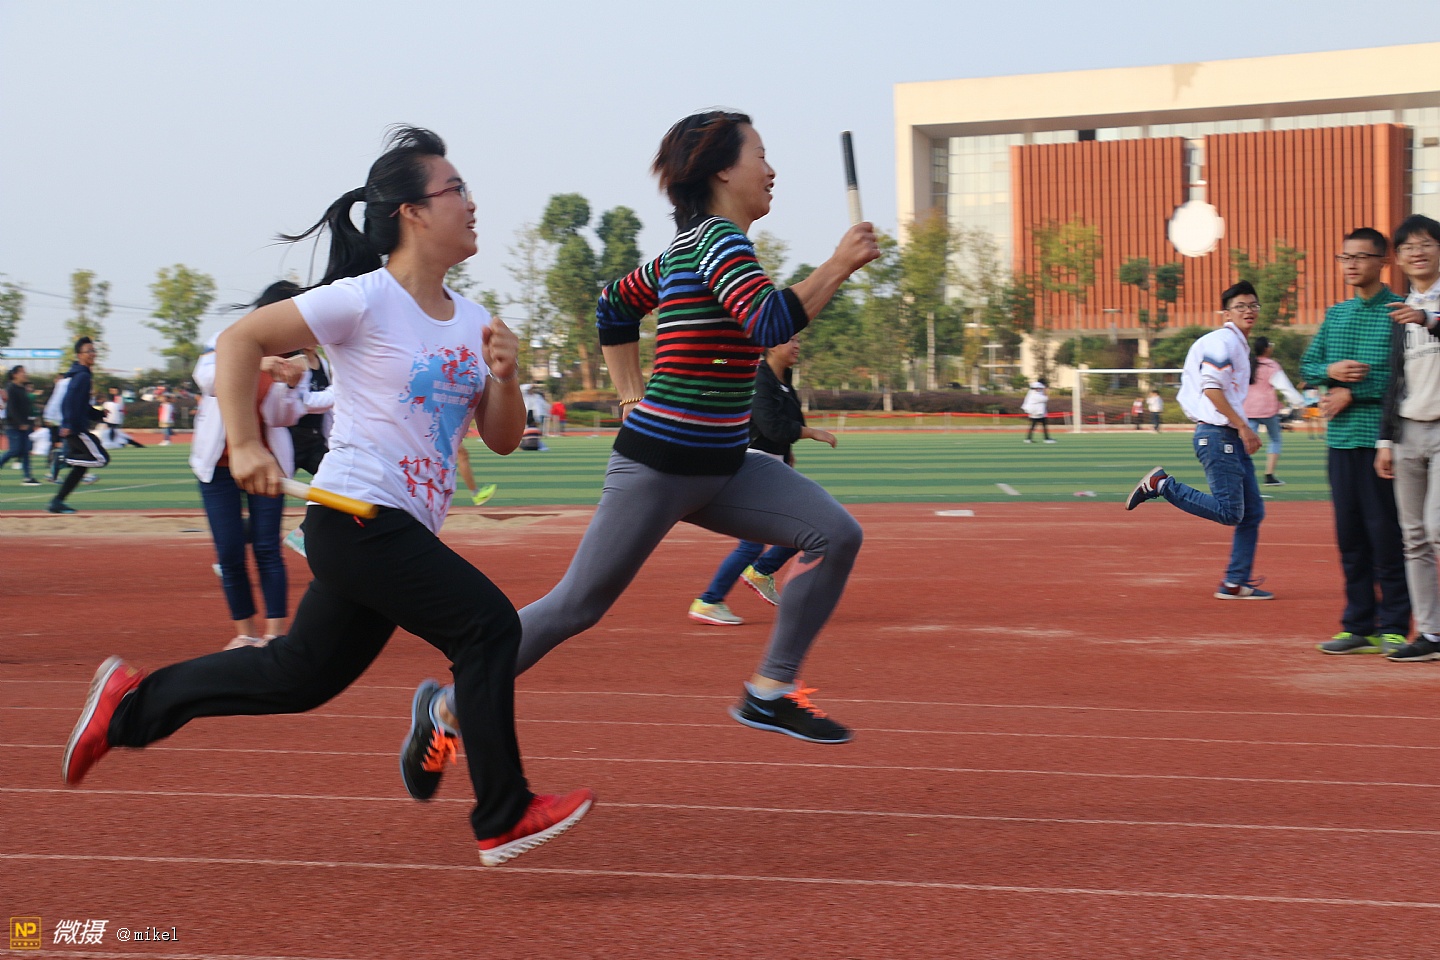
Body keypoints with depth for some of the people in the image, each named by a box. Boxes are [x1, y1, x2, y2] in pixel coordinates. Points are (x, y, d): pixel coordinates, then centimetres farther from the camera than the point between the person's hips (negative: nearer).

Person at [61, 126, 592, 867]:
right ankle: (502, 819, -9)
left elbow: (501, 439, 13)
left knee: (302, 675, 15)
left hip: (403, 533, 9)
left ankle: (131, 702, 30)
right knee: (489, 625, -16)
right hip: (357, 519, -9)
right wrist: (244, 445, -13)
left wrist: (504, 376, -7)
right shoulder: (365, 301, -11)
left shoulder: (470, 320, 11)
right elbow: (241, 340, -7)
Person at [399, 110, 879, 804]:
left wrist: (632, 398, 23)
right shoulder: (718, 239, -14)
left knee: (837, 535, -6)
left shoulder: (690, 248, 14)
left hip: (720, 467, 9)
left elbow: (615, 306, 26)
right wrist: (840, 265, -23)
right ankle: (449, 707, 17)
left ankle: (770, 692, -1)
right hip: (659, 466, -9)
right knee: (576, 607, 0)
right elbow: (771, 323, -30)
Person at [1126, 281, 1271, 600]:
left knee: (1252, 512, 9)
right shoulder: (1223, 341, -9)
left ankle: (1235, 584, 12)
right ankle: (1161, 484, -3)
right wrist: (1242, 427, -19)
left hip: (1233, 438, 10)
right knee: (1229, 511, -14)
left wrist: (1244, 430, 14)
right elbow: (1211, 388, -19)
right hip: (1217, 435, -10)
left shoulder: (1240, 346, 21)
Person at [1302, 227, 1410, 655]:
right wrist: (1330, 371, -6)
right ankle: (1358, 627, 14)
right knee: (1350, 536, 8)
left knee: (1386, 535, -4)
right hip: (1340, 440, 6)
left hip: (1380, 438, -6)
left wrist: (1352, 392, -12)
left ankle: (1393, 628, 3)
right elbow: (1307, 366, 16)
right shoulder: (1336, 315, 15)